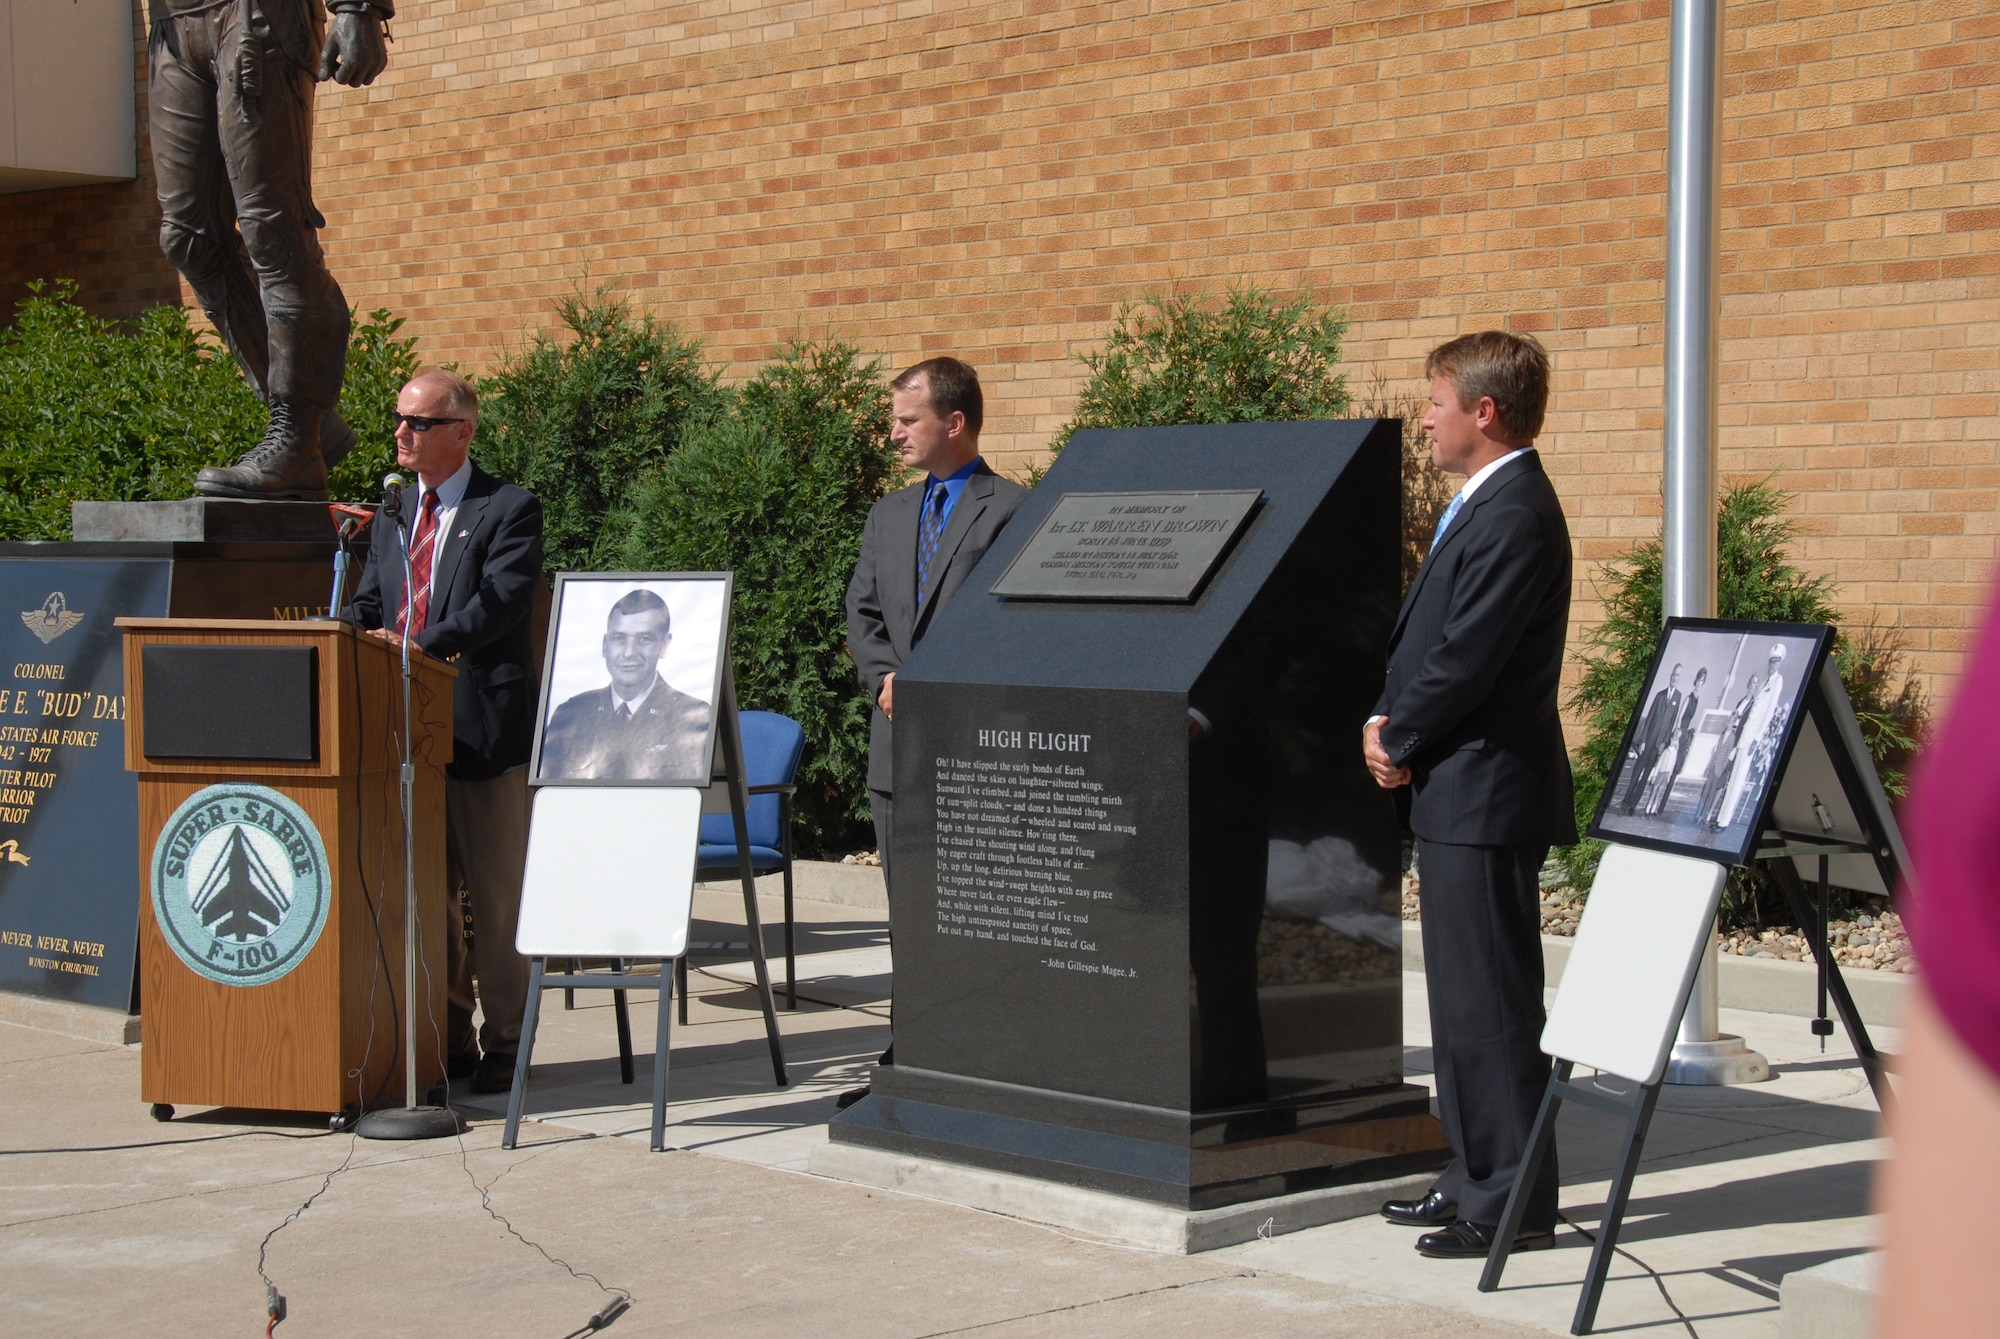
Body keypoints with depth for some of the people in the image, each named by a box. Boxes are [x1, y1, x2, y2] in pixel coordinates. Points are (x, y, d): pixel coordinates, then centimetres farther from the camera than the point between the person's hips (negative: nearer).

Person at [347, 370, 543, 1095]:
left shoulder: (508, 511, -6)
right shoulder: (393, 514, 16)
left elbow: (497, 604, -19)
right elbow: (368, 606, 15)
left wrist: (418, 644, -31)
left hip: (482, 728, -7)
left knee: (495, 894, 1)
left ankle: (502, 1044, 10)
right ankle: (445, 1041, 22)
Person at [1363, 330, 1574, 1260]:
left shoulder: (1514, 518, -18)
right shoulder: (1482, 507, 16)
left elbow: (1466, 660, -21)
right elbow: (1431, 641, 19)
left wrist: (1398, 741, -7)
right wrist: (1388, 721, 3)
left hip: (1484, 797, -11)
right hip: (1456, 797, 11)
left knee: (1491, 1007, -6)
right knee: (1463, 1006, 16)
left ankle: (1512, 1205, 1)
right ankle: (1478, 1180, 25)